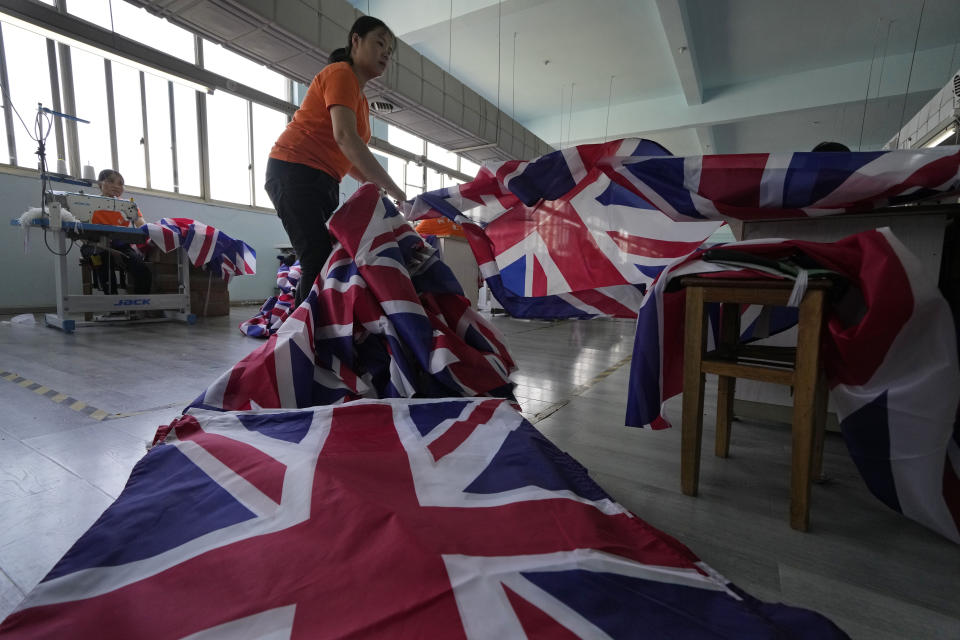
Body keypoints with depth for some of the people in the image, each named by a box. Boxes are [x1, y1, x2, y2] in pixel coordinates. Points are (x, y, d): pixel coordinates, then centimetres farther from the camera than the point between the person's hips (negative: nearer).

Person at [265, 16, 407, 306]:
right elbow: (345, 137, -24)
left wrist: (378, 185, -2)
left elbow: (348, 158, 16)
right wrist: (394, 190, -26)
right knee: (319, 261, -20)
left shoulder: (361, 99, 21)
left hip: (324, 181, 9)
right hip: (294, 173, -9)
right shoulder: (341, 74, -6)